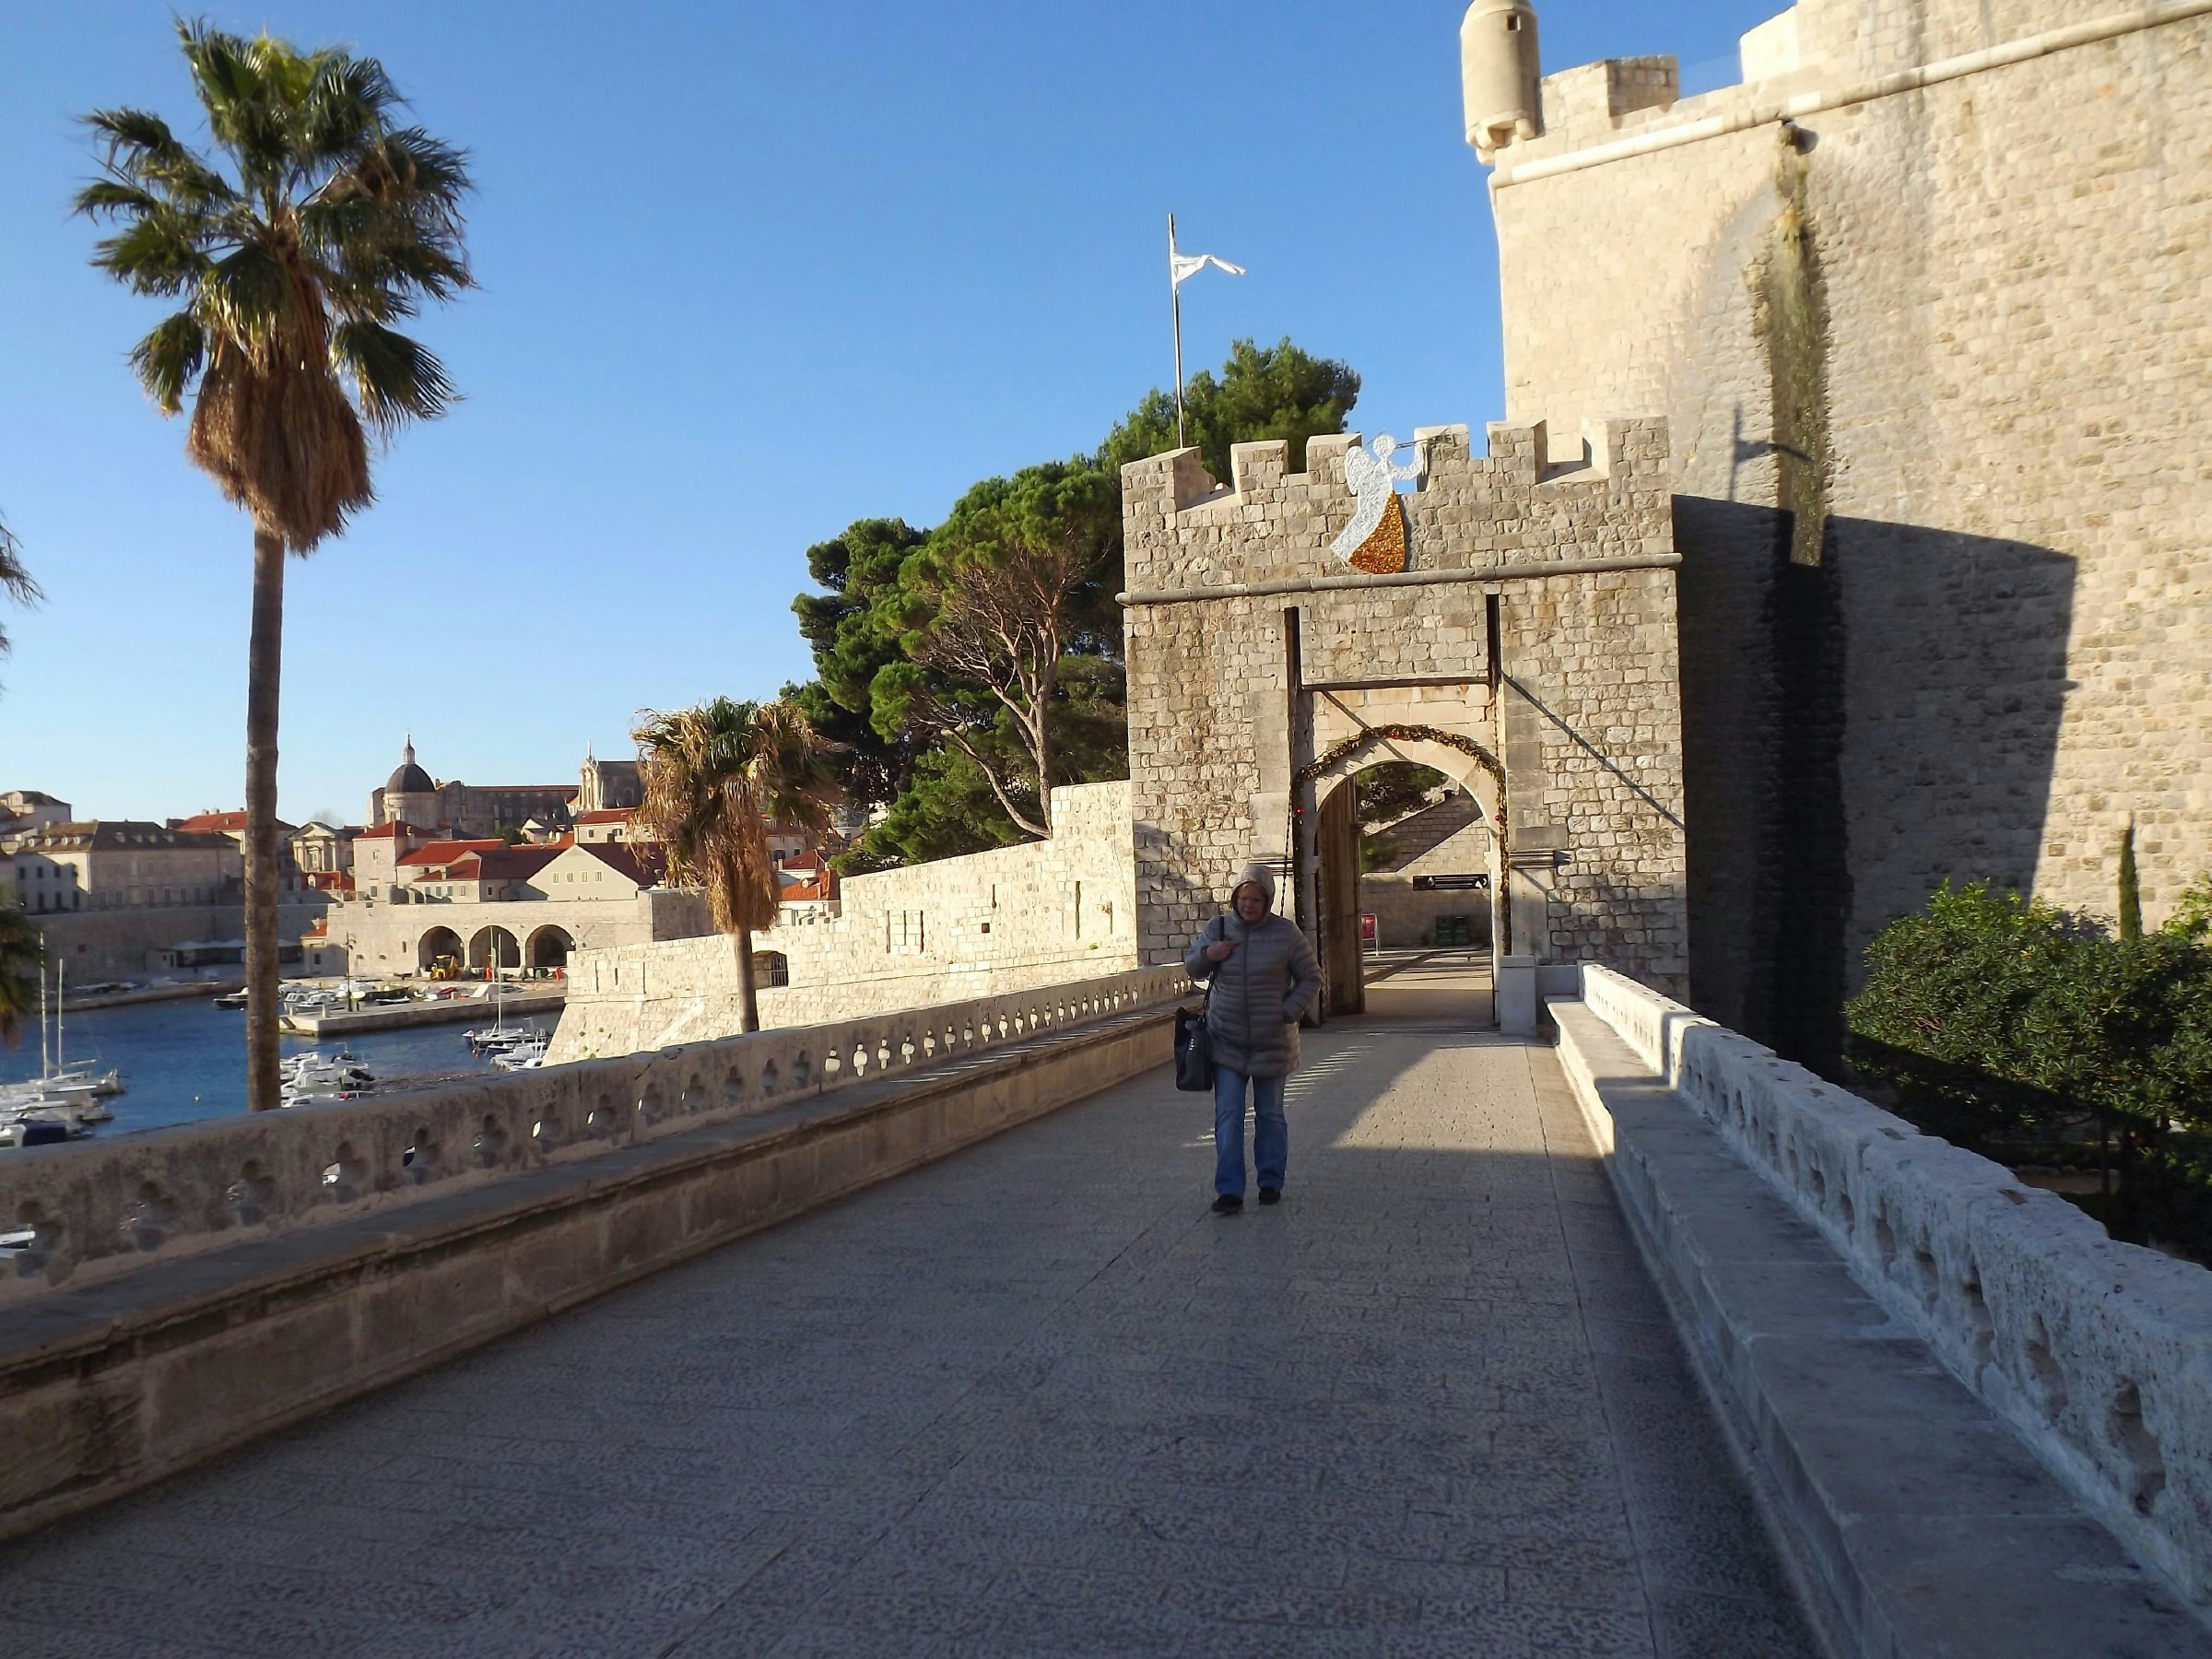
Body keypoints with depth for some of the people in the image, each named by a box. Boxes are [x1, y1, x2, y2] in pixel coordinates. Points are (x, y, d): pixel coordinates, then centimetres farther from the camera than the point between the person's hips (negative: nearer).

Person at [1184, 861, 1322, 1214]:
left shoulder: (1286, 933, -6)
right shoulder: (1217, 929, 0)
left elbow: (1310, 978, 1)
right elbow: (1193, 970, 12)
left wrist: (1289, 1012, -12)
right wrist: (1207, 954, -10)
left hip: (1272, 1043, -1)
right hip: (1226, 1042, 1)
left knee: (1271, 1115, 12)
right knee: (1228, 1117, -3)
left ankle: (1271, 1183, 25)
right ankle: (1229, 1191, -1)